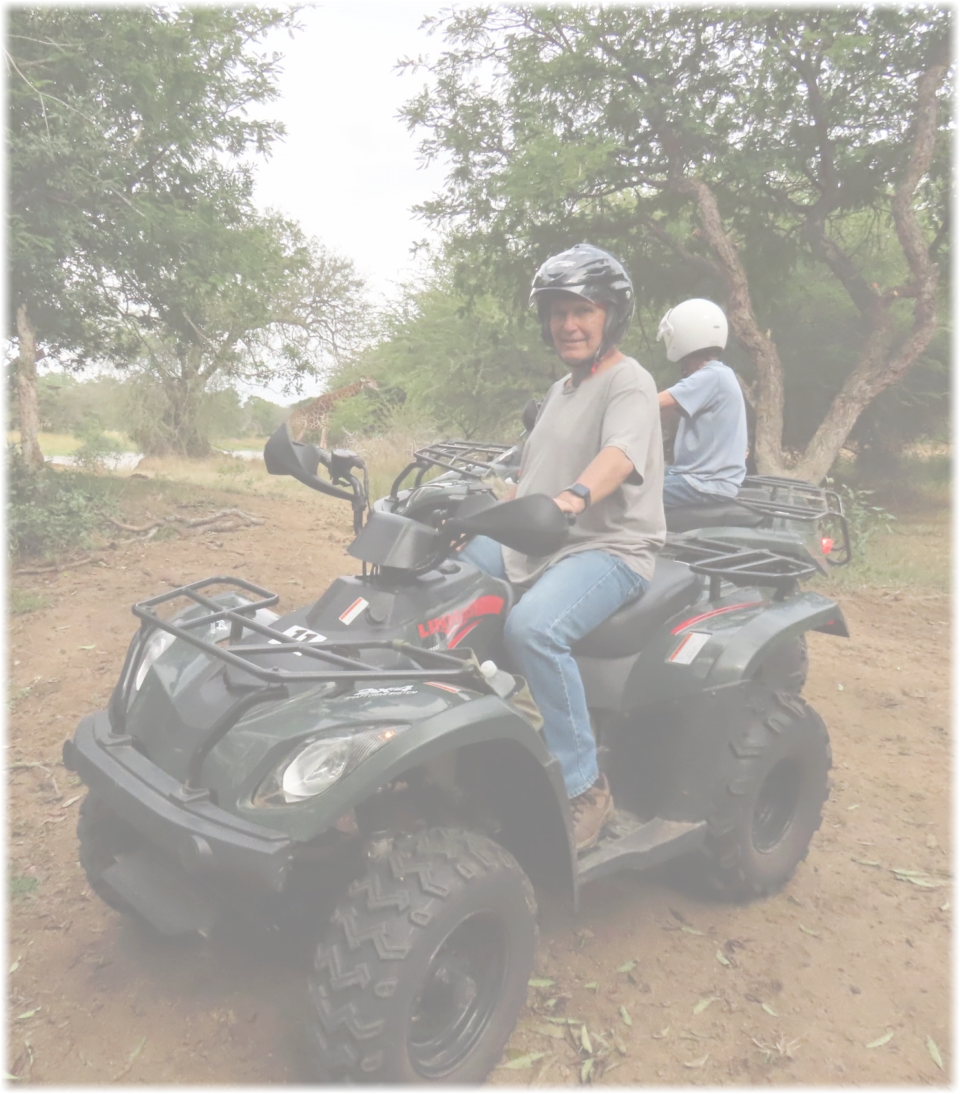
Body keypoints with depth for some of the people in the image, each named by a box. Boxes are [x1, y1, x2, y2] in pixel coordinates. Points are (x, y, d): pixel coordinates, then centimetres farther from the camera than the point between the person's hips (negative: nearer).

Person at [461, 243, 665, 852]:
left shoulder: (629, 383, -7)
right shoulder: (561, 389, 21)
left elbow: (618, 455, -29)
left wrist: (572, 499, -49)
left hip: (608, 548, -9)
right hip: (528, 542, 9)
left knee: (533, 628, -35)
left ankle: (584, 787, -19)